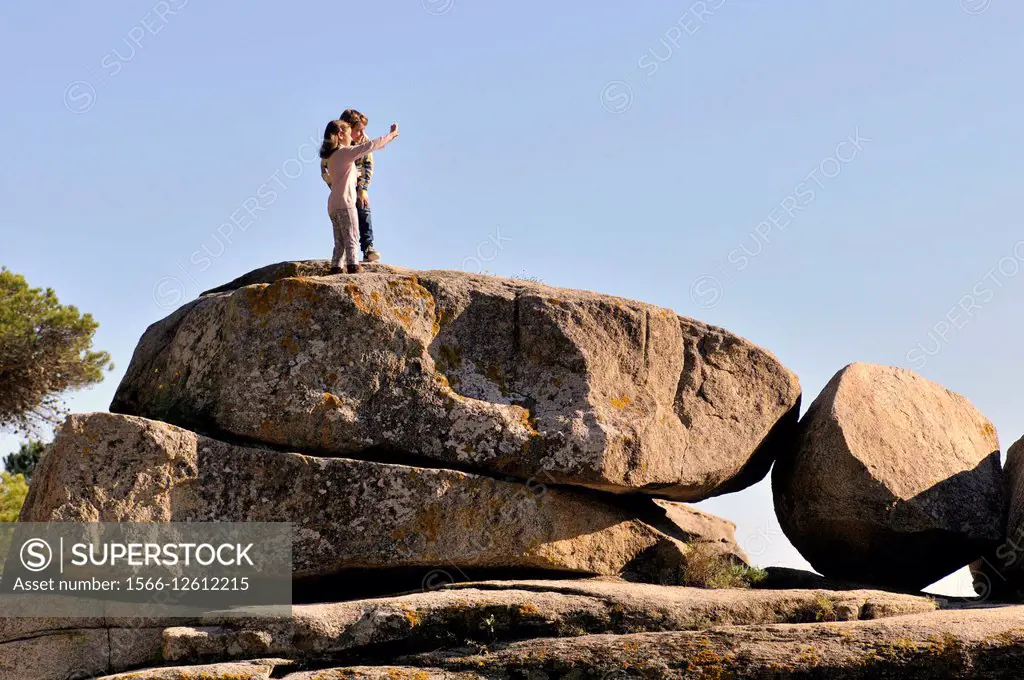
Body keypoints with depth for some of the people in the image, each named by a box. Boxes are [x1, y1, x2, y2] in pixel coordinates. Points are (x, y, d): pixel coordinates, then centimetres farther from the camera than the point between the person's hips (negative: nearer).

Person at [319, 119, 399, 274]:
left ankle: (336, 268, 2)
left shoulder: (331, 156, 18)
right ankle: (352, 266, -20)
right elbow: (370, 146, -12)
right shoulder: (346, 152, -6)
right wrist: (391, 135, -4)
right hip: (345, 203, -8)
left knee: (340, 241, 8)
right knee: (352, 238, -11)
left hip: (332, 205, 8)